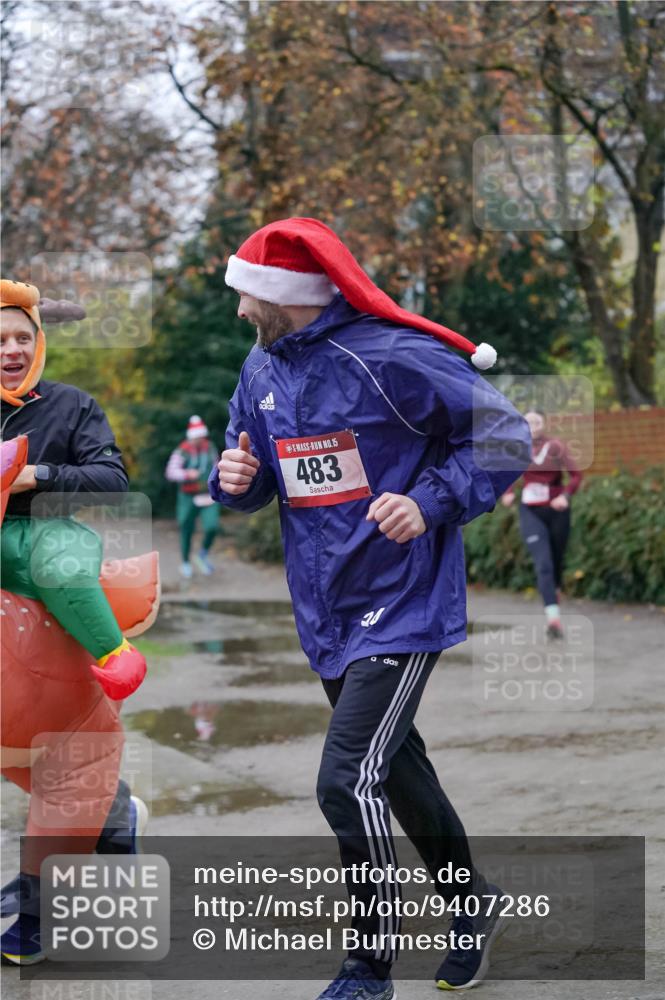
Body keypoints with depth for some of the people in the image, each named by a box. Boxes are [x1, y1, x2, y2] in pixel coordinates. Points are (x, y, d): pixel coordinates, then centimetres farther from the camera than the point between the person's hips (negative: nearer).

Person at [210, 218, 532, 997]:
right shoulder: (263, 369, 5)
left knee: (348, 782, -15)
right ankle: (471, 904, 42)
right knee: (395, 770, 21)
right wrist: (237, 479, -7)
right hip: (326, 612, 8)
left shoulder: (388, 357, -18)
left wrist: (430, 504, -23)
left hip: (402, 608, -8)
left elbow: (506, 436, -13)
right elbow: (254, 482, 16)